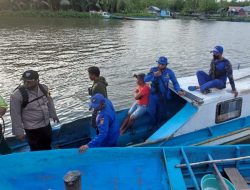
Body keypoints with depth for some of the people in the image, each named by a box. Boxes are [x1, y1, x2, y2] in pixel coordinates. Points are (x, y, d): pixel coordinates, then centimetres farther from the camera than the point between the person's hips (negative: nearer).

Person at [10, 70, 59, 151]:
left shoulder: (44, 88, -8)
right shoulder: (17, 95, -23)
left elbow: (49, 101, 10)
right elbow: (15, 115, -16)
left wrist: (53, 115, 19)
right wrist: (19, 132, -12)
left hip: (47, 125, 6)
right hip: (33, 129, -6)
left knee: (47, 147, 26)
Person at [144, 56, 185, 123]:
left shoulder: (170, 72, -14)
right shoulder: (153, 70, -12)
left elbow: (175, 82, -5)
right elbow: (145, 79, -19)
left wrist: (179, 90, -21)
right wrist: (153, 75, -34)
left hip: (163, 95, 0)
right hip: (154, 94, 0)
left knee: (162, 112, 17)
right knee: (152, 111, 9)